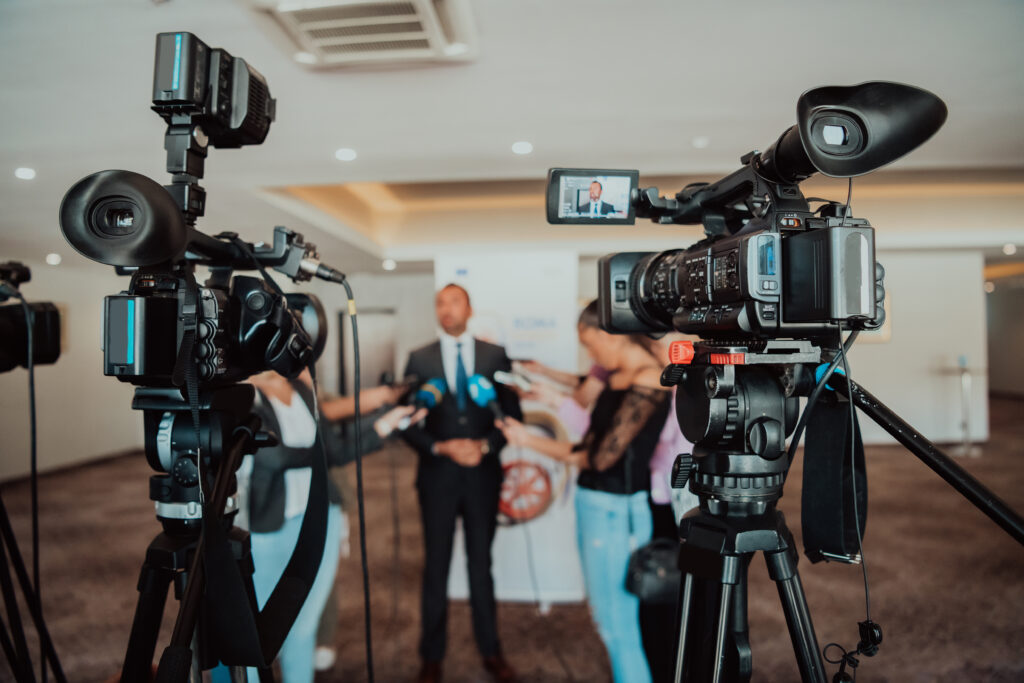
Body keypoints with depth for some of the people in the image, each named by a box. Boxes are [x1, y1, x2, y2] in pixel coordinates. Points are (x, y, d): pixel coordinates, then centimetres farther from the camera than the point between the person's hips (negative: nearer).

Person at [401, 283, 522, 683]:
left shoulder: (495, 356, 1)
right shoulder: (419, 359, 0)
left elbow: (512, 415, 1)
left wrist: (484, 445, -14)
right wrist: (441, 448, -15)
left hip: (482, 475, 0)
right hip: (437, 476, 0)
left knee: (481, 564, 13)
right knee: (436, 567, 10)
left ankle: (490, 650, 28)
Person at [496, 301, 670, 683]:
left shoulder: (647, 381, -18)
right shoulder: (616, 378, 10)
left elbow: (603, 457, -22)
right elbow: (587, 450, 10)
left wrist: (573, 454, -4)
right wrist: (528, 439, 8)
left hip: (616, 512, -9)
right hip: (592, 505, 9)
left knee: (618, 627, 5)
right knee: (606, 618, 20)